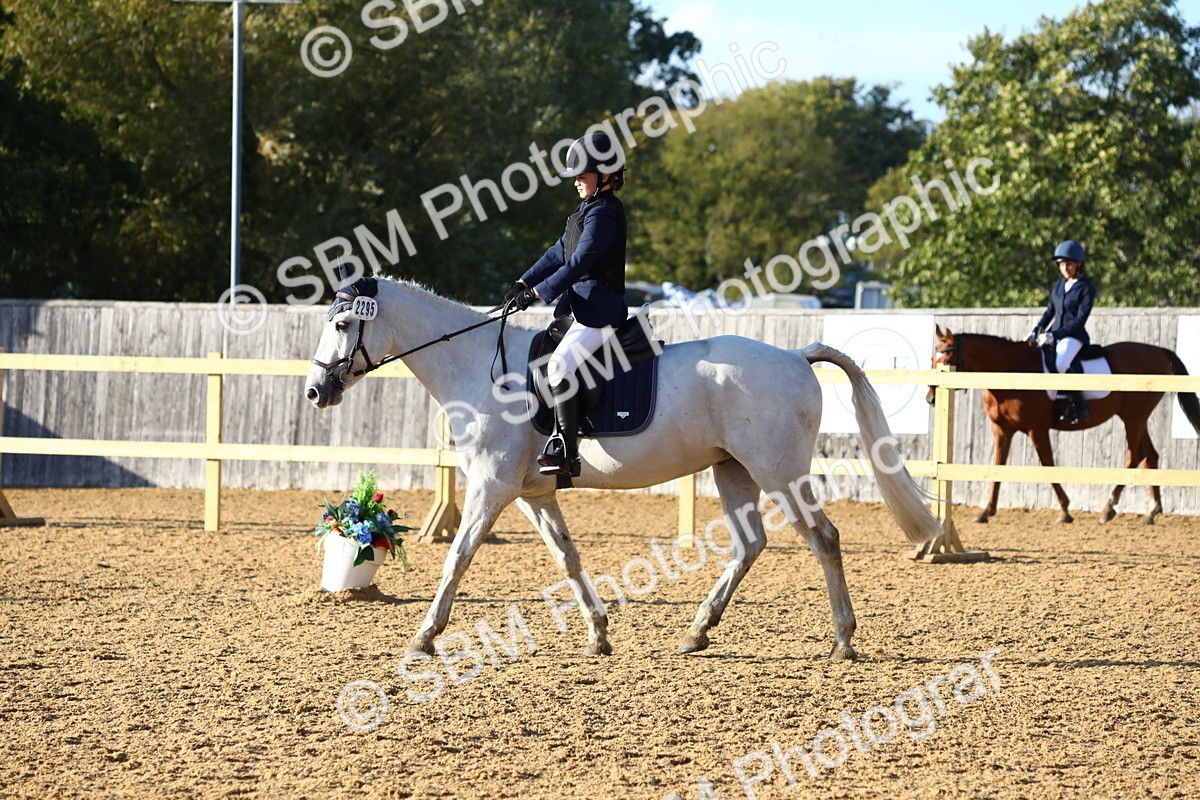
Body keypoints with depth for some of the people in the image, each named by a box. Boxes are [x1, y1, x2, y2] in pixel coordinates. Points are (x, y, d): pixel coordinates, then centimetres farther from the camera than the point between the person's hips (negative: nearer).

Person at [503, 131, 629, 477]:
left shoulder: (604, 214, -14)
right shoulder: (587, 210, 19)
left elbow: (579, 263, -21)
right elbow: (559, 253, 21)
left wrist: (538, 292, -21)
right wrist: (524, 283, 10)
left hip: (600, 308, -11)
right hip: (583, 306, 11)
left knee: (559, 366, -24)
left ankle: (566, 452, -27)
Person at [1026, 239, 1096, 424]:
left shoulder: (1086, 289, -6)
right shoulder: (1059, 285, 15)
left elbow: (1080, 320, -13)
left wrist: (1054, 335, -21)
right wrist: (1035, 333, 5)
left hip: (1074, 335, -8)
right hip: (1054, 335, 8)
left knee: (1061, 363, -35)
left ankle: (1079, 407, -28)